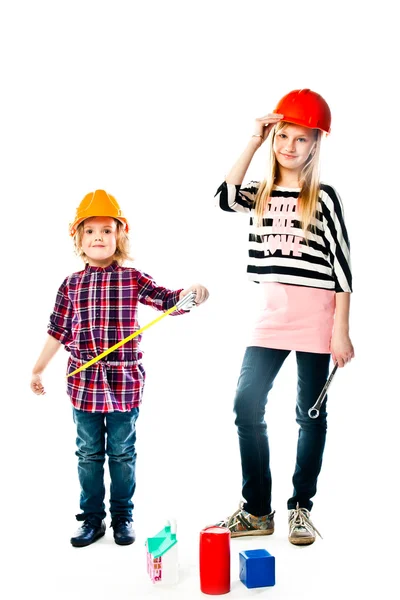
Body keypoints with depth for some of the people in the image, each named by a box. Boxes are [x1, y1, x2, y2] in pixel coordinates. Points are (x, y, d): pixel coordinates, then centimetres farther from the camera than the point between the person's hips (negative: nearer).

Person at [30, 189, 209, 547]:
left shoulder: (132, 279, -1)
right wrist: (38, 370, 13)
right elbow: (59, 331, 9)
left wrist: (193, 292, -28)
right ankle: (92, 518, 24)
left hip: (124, 381, -1)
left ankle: (123, 517, 24)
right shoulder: (71, 285, 3)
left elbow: (169, 300, -6)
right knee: (89, 453, 11)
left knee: (122, 453, 10)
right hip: (83, 382, 2)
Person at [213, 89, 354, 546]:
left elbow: (342, 266, -5)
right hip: (270, 314, 4)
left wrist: (341, 331, -10)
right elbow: (225, 198, -12)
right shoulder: (261, 194, 11)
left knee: (311, 414, 5)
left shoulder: (323, 198, -2)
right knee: (246, 405, -1)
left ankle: (301, 508, 19)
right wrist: (253, 142, -7)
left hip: (315, 317, -4)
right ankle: (256, 510, 12)